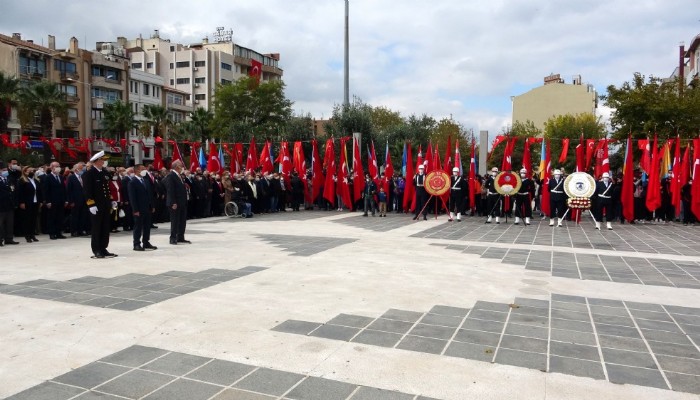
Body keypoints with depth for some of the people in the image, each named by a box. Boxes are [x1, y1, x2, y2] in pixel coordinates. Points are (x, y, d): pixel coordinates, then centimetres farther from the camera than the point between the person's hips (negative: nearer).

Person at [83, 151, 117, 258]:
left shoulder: (105, 172, 12)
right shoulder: (88, 174, -8)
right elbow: (87, 191, -13)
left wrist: (111, 201, 13)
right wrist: (91, 205, -18)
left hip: (106, 205, 7)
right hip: (96, 206, -7)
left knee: (105, 229, 9)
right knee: (96, 228, 1)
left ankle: (103, 249, 17)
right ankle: (96, 250, 7)